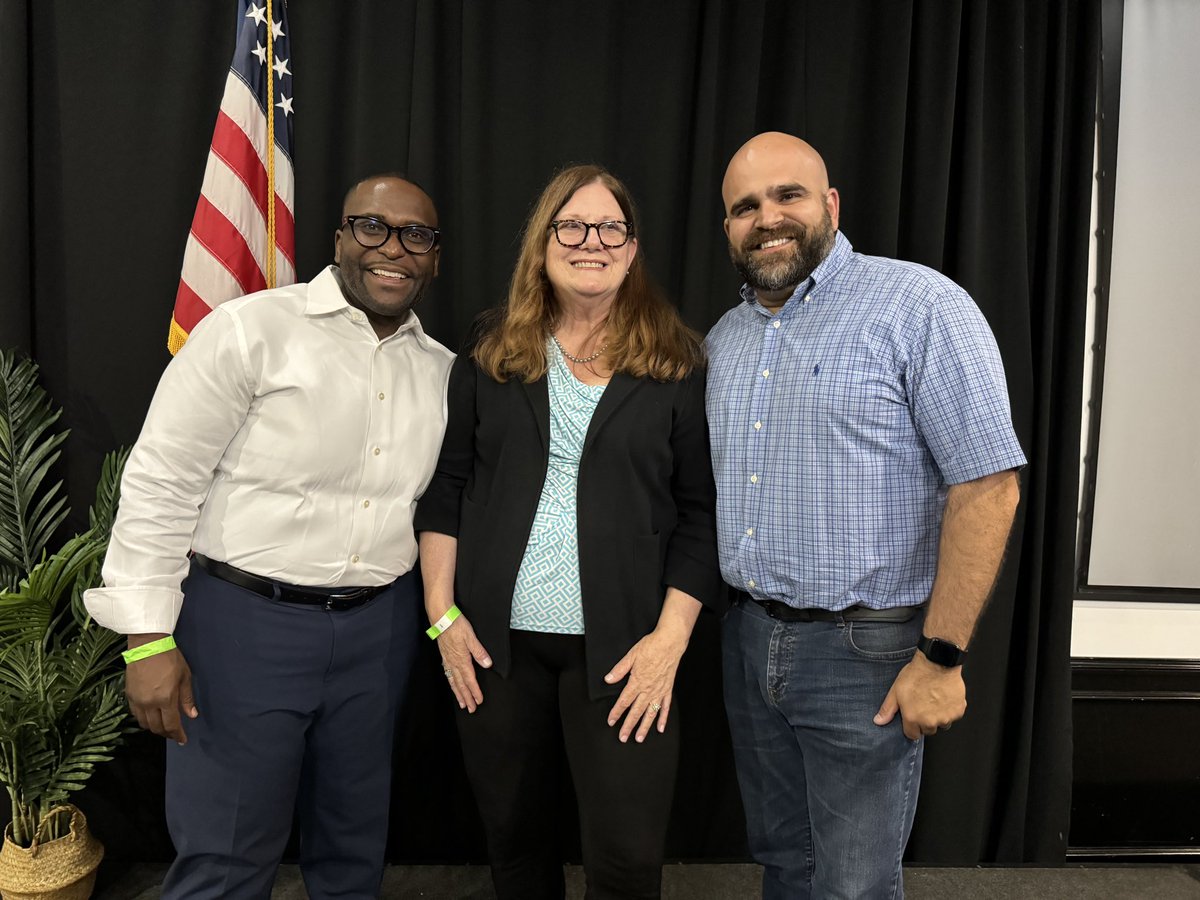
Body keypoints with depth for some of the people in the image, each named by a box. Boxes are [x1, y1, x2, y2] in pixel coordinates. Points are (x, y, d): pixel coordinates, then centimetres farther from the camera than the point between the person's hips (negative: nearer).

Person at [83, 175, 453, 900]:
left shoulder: (443, 370, 6)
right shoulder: (250, 331, -10)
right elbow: (161, 482, -10)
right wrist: (148, 639, -12)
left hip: (380, 629, 5)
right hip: (245, 620, -4)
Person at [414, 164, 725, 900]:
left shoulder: (678, 364, -1)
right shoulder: (491, 355, 5)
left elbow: (701, 512, -3)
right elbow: (446, 489, 6)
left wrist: (670, 637, -10)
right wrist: (442, 613, 0)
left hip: (621, 646, -2)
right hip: (496, 640, 2)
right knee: (511, 832, 16)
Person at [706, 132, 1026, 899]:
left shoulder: (920, 305, -12)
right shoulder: (724, 338, 9)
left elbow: (986, 484, -16)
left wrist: (941, 657, -17)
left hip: (866, 653, -6)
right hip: (748, 638, 6)